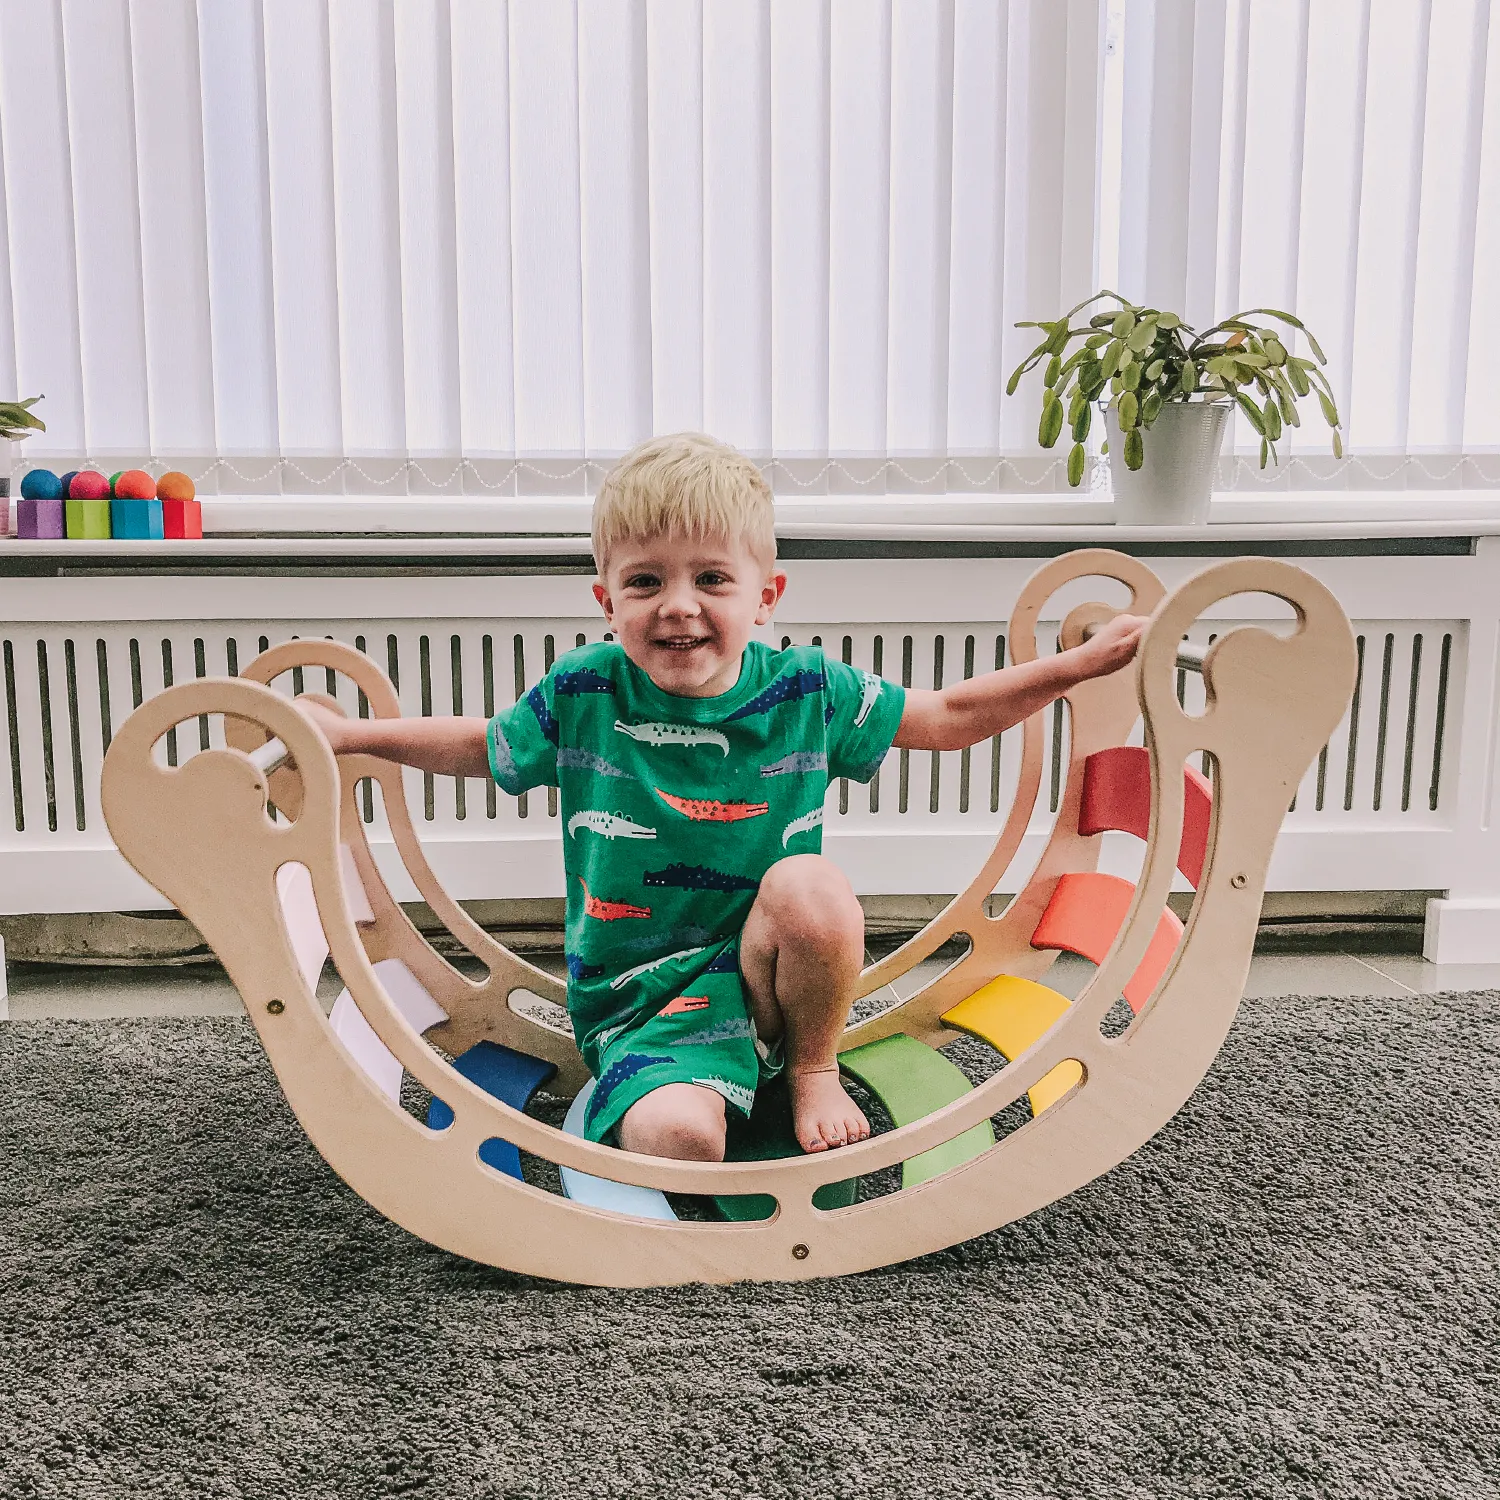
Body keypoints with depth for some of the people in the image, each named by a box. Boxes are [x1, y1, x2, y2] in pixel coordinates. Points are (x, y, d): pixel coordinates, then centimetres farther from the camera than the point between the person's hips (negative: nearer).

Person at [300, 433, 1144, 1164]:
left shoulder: (806, 690, -4)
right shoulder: (583, 694, -5)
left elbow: (953, 717, 8)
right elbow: (481, 747, 13)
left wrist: (1079, 665, 1)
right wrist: (351, 733, 4)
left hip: (767, 963, 2)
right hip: (637, 994, -2)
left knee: (809, 884, -32)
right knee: (675, 1136, -31)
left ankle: (812, 1067, -3)